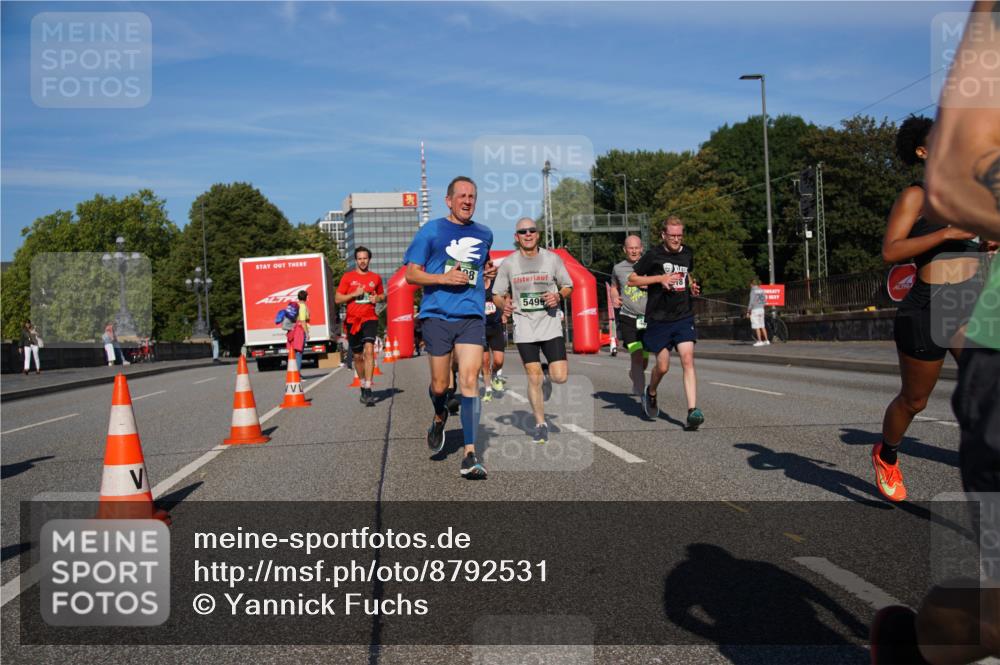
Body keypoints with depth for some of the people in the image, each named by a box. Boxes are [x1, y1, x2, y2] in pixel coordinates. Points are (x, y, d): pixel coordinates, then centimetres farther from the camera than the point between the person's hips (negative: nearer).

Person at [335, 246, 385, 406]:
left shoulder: (375, 278, 8)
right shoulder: (348, 277, 4)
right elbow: (337, 299, 2)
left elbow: (382, 294, 22)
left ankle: (368, 390, -24)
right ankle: (363, 385, 32)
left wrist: (377, 298, -1)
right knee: (358, 356, 11)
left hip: (370, 319, -1)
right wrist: (355, 294, -12)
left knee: (369, 349, -20)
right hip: (353, 321, 1)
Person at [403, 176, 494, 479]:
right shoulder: (431, 231, 3)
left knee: (469, 381, -12)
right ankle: (440, 418, 41)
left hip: (471, 317, 2)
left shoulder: (485, 234, 15)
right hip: (437, 315, -1)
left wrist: (487, 272, 15)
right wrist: (444, 278, -13)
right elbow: (411, 274, 1)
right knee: (439, 385, 5)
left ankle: (470, 455, -13)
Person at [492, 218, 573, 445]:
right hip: (524, 326, 0)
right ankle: (540, 424, 15)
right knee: (533, 378, -2)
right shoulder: (508, 263, 2)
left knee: (560, 377, -8)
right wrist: (503, 304, -15)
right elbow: (496, 294, 8)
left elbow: (568, 286, 11)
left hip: (550, 324, 0)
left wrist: (559, 296, -11)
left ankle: (547, 374, 29)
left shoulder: (552, 258, 2)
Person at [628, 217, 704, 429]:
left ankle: (692, 411, -15)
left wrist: (692, 286, 6)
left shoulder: (688, 253, 9)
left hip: (684, 316, 3)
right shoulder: (653, 255, -6)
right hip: (659, 318, -3)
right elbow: (631, 279, -3)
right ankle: (651, 393, 36)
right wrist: (660, 278, -14)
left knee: (688, 360, -12)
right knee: (662, 366, 3)